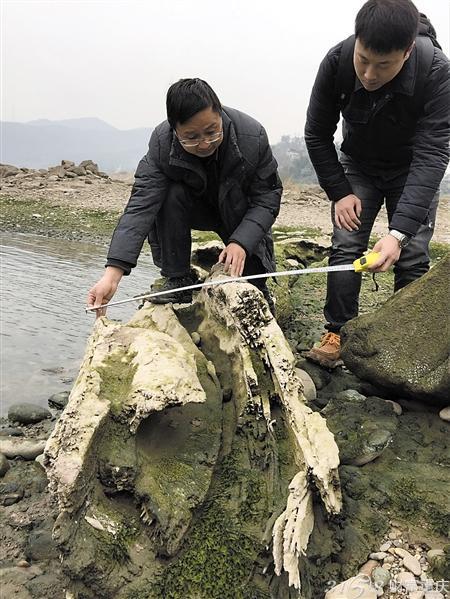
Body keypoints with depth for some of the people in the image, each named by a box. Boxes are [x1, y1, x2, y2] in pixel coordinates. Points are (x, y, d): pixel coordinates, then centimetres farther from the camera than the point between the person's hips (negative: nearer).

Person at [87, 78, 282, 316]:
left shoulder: (253, 136, -29)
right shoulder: (161, 143, -28)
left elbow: (267, 197, -21)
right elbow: (141, 205, -36)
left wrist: (241, 242, -38)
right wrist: (112, 274, -48)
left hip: (241, 213, 0)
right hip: (194, 206, 1)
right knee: (169, 195, -31)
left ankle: (256, 287, 25)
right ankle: (177, 281, -17)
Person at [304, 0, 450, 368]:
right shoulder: (337, 62, -25)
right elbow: (317, 134, -11)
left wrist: (398, 233, -45)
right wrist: (338, 191, -16)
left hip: (413, 169, -1)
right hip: (359, 165, 2)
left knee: (412, 257, -7)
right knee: (345, 246, -9)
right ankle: (338, 333, -2)